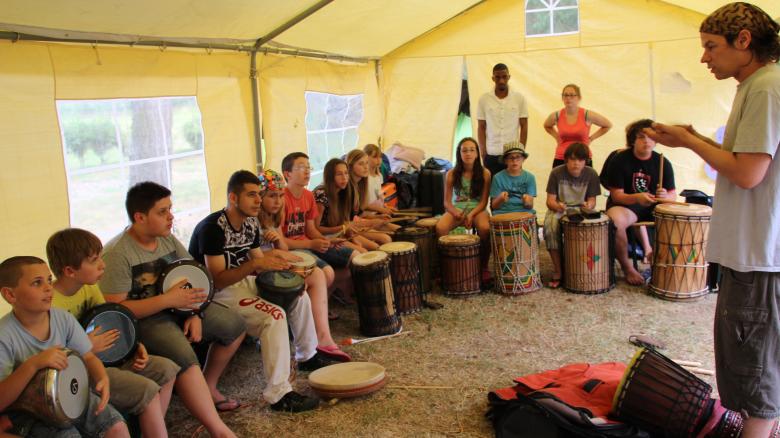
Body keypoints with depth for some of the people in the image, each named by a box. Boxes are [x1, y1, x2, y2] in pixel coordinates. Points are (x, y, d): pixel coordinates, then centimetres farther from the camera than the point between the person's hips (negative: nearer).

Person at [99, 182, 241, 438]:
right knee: (183, 355, -33)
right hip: (143, 318, -8)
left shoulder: (168, 238, 3)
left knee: (234, 325, 3)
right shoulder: (116, 253, -19)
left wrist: (195, 313, -9)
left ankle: (208, 386, 20)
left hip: (177, 308, 8)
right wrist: (168, 299, -27)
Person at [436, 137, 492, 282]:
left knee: (485, 228, -35)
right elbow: (447, 201, 2)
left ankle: (484, 266, -12)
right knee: (440, 227, -31)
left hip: (477, 209, -1)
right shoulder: (452, 174, 1)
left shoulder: (485, 173, -1)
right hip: (456, 209, 1)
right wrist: (456, 212, -20)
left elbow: (484, 201, -3)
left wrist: (471, 215, -21)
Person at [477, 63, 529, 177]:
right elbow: (481, 128, 6)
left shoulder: (519, 98, 3)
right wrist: (483, 153, -2)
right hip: (491, 155, 0)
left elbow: (524, 126, 5)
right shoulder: (484, 99, 3)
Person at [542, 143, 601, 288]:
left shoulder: (591, 174, -3)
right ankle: (557, 270, -23)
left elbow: (592, 199, -1)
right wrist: (557, 206, -30)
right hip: (559, 209, -1)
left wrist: (589, 205, -26)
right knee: (550, 225, -35)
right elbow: (550, 200, -7)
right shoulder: (557, 172, -7)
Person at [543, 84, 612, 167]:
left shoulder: (587, 115, -3)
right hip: (560, 160, 2)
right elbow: (547, 126, 25)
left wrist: (591, 138, 5)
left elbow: (608, 125, 11)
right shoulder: (556, 116, 1)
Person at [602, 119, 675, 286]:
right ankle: (628, 268, -16)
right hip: (625, 205, -3)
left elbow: (673, 195, 2)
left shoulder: (663, 163, 1)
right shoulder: (619, 160, -8)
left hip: (654, 207, 4)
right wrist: (637, 198, -33)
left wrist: (665, 196, -24)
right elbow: (616, 196, -12)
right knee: (615, 220, -37)